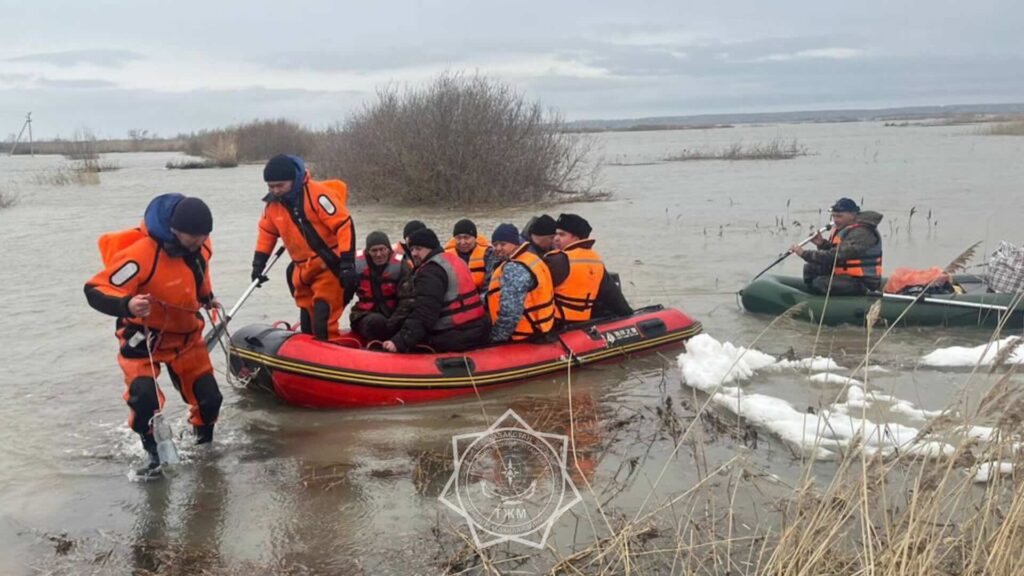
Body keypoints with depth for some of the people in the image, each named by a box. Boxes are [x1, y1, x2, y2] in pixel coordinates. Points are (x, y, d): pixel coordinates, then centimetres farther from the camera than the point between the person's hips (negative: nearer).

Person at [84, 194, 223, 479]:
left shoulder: (199, 244, -10)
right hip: (143, 339, -5)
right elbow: (95, 290, -34)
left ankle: (204, 444, 34)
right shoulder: (141, 255, -34)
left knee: (208, 397, 4)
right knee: (144, 398, -24)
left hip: (186, 336, 6)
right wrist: (127, 306, -50)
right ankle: (154, 454, 2)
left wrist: (207, 297, 11)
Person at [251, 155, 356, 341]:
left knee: (323, 324, -14)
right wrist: (259, 262, 15)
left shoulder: (318, 195, -21)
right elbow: (267, 232, 20)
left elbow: (344, 225, -21)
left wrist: (347, 263, -23)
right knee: (307, 325, 15)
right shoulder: (273, 204, 2)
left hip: (330, 268, -7)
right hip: (302, 271, 7)